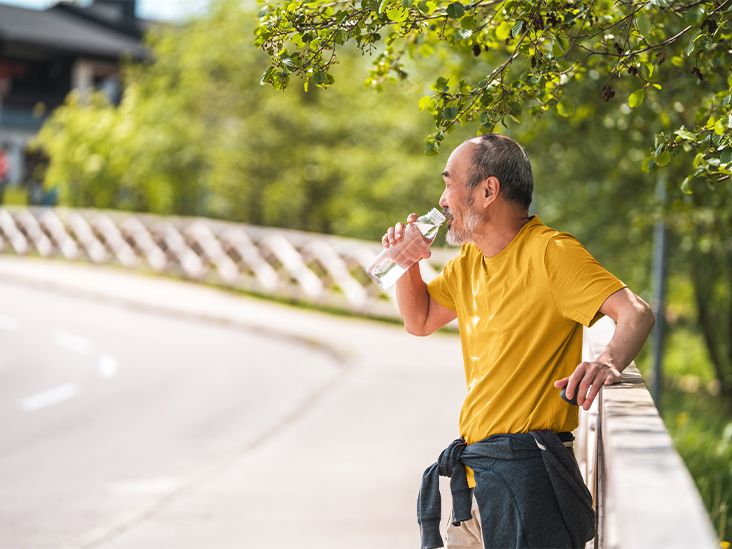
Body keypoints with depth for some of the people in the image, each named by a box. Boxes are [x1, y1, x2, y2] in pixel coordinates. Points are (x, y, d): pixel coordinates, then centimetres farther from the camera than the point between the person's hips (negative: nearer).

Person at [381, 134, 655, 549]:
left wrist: (608, 363, -40)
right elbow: (421, 321, 27)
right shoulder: (469, 261, 15)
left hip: (526, 471, -8)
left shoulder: (550, 252, -12)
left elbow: (636, 313, -20)